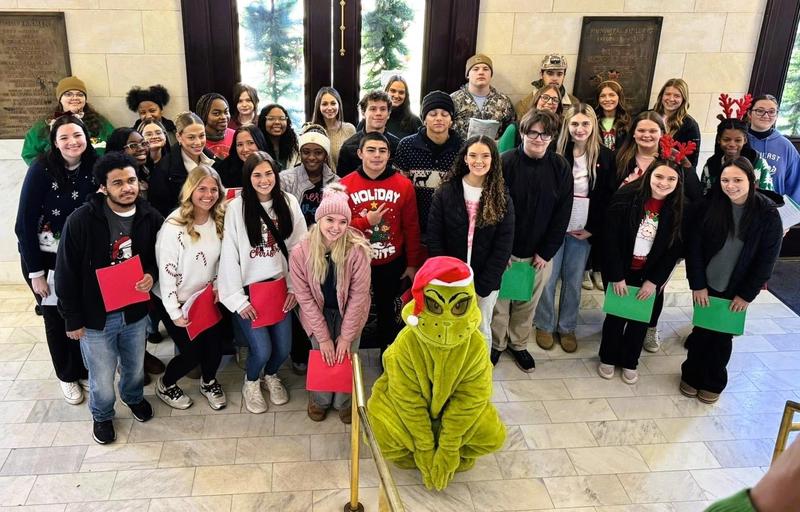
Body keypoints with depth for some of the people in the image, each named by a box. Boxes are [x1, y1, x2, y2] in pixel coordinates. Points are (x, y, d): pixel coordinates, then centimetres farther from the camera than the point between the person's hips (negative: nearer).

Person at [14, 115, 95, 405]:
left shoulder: (94, 168, -8)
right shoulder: (41, 169, -18)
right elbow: (25, 222, -16)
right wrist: (36, 272, -15)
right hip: (44, 257, -3)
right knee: (56, 317, 10)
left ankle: (84, 368, 33)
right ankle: (67, 375, 30)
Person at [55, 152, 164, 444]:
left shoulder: (150, 217, -8)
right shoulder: (81, 221, -19)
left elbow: (159, 255, 9)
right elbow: (66, 273, -11)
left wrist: (151, 273, -13)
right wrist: (73, 319, -8)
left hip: (135, 310, 3)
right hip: (96, 316, -3)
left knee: (135, 367, 22)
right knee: (102, 378, 10)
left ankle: (134, 397, 55)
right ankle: (102, 415, 42)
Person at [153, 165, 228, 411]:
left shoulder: (219, 221, -5)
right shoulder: (173, 227, -24)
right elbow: (166, 272, -19)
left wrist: (218, 285, -3)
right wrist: (175, 313, -16)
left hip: (206, 297, 5)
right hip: (176, 301, -5)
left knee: (215, 345, 4)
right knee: (192, 352, -1)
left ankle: (209, 382, 37)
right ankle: (165, 385, 31)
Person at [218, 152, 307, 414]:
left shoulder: (289, 203, -2)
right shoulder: (236, 208, -11)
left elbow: (299, 248, 1)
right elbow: (229, 256, -10)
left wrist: (295, 286, -2)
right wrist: (238, 299, -10)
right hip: (249, 289, -3)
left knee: (283, 347, 3)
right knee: (262, 349, -9)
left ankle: (271, 376, 38)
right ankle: (251, 382, 26)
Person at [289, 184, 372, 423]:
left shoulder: (357, 249, -26)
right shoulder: (301, 252, -22)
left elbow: (358, 294, -18)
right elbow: (305, 297, -14)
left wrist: (346, 336, -14)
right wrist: (323, 337, -13)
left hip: (349, 311, 0)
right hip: (319, 312, 1)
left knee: (346, 355, -3)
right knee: (322, 355, -2)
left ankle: (344, 402, 26)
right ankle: (319, 400, 28)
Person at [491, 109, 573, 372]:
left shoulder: (560, 167, -4)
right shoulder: (505, 162, -12)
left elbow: (562, 214, -2)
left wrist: (546, 252, -6)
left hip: (540, 253, 3)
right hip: (504, 249, -2)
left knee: (527, 303, 16)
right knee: (499, 301, 10)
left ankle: (518, 344, 38)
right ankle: (496, 344, 32)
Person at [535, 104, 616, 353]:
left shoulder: (606, 157, 0)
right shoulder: (556, 152, -5)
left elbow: (608, 197, 2)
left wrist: (593, 229, -4)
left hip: (584, 230, 2)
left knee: (574, 282, 11)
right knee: (548, 279, 5)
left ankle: (567, 327, 26)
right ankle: (545, 326, 22)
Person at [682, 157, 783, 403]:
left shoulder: (767, 213, -14)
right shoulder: (710, 206, -10)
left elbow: (768, 258, -9)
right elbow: (694, 246, -7)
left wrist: (747, 294, -8)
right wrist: (697, 284, -9)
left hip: (736, 289, -1)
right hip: (706, 284, 1)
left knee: (723, 335, 12)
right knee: (701, 330, 12)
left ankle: (713, 382, 31)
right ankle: (692, 375, 32)